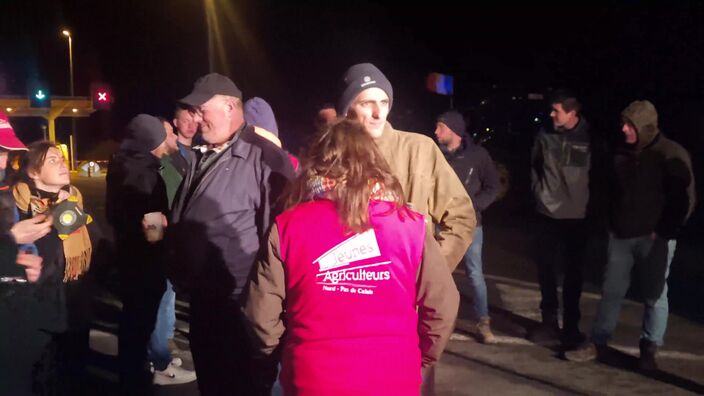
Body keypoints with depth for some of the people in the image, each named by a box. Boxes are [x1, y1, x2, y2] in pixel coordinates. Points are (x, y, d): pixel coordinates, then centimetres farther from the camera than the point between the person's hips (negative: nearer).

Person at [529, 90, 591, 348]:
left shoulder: (589, 137, -10)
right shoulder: (545, 135, -2)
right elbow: (534, 165, 14)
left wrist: (591, 202, 0)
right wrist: (539, 192, 8)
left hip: (577, 215, -2)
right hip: (548, 213, 3)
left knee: (573, 272, 6)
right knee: (546, 269, 8)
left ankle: (571, 326, 19)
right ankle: (549, 322, 22)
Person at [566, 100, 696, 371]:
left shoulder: (672, 155, -9)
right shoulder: (622, 154, 7)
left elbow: (685, 200, -10)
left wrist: (663, 232, -13)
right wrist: (611, 223, 9)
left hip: (655, 238, -5)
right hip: (621, 236, 5)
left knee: (654, 295, 5)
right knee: (611, 291, 9)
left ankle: (649, 351, 16)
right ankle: (596, 343, 16)